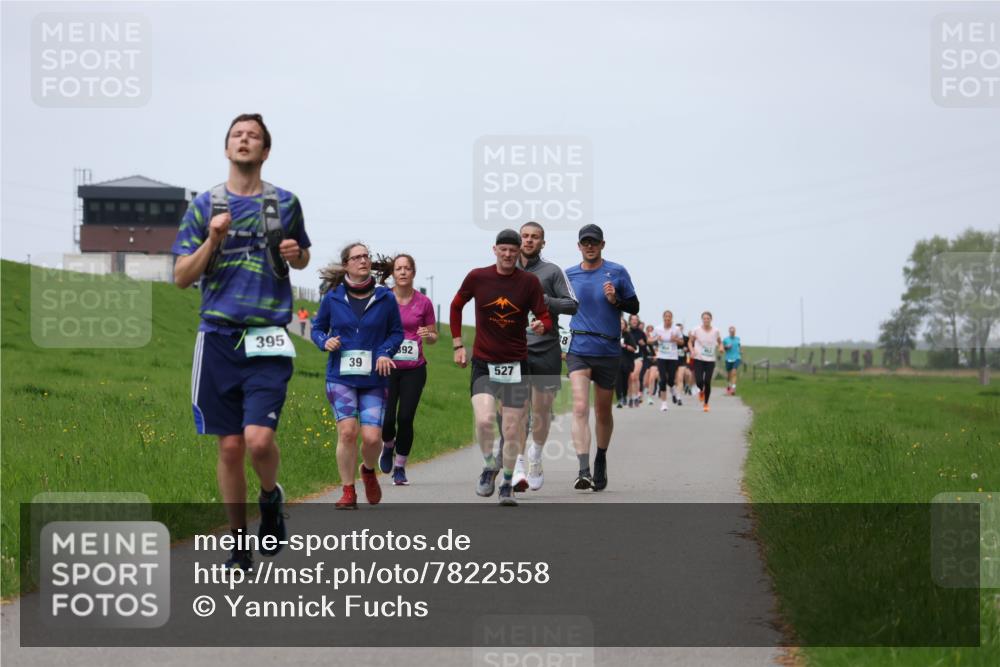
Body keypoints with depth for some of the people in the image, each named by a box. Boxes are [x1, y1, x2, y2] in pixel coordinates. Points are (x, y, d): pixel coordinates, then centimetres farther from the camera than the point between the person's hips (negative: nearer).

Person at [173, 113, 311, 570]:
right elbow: (181, 277, 5)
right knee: (230, 445, 3)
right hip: (219, 338, 1)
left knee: (259, 439, -16)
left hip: (268, 340, -1)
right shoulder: (204, 206, 6)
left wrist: (294, 254, 0)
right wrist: (213, 241, -11)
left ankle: (270, 497, 17)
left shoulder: (284, 202, 7)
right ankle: (239, 545, 16)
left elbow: (302, 259, 23)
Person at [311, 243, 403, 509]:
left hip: (373, 379, 0)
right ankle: (348, 492, 2)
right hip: (341, 377, 0)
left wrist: (385, 352, -7)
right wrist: (325, 342, -8)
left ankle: (369, 471, 27)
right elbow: (317, 328, 13)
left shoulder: (385, 298, 2)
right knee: (347, 431, -14)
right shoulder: (332, 298, 2)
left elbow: (397, 332, 11)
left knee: (372, 437, -9)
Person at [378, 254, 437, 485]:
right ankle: (388, 446, 27)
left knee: (405, 418, -4)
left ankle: (400, 467, 13)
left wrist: (427, 335, -12)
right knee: (387, 418, -8)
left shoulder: (423, 302, 0)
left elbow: (434, 336, 11)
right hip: (387, 367, 0)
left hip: (414, 370, 0)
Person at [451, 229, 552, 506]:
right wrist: (458, 344, 11)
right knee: (484, 420, -20)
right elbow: (456, 306, 14)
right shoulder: (477, 277, -1)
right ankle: (489, 467, 8)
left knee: (512, 431, 3)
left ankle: (507, 484, 21)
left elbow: (545, 317, 0)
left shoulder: (529, 281, -2)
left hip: (516, 364, 1)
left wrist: (541, 325, -25)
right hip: (483, 363, -1)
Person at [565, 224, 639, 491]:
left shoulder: (617, 272, 2)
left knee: (602, 412, 12)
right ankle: (584, 471, -24)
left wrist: (615, 300, -13)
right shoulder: (568, 275, 7)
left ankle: (601, 461, 35)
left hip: (608, 351, 0)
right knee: (580, 408, -17)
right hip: (578, 350, 0)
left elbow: (634, 307, 6)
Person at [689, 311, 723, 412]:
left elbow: (720, 342, 15)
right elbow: (690, 342, 8)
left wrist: (720, 347, -7)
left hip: (710, 360, 1)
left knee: (707, 382, -5)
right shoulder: (697, 330, -3)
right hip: (699, 359, -1)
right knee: (699, 381, -13)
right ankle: (701, 391, 26)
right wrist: (692, 350, -11)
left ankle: (706, 403, 13)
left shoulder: (715, 331, 1)